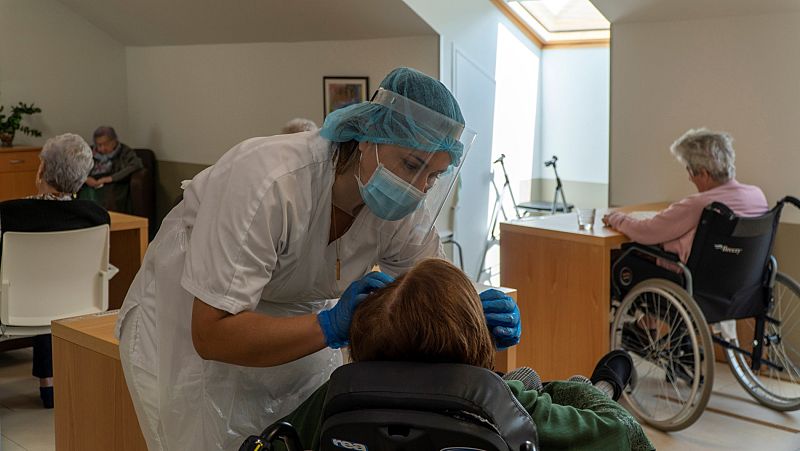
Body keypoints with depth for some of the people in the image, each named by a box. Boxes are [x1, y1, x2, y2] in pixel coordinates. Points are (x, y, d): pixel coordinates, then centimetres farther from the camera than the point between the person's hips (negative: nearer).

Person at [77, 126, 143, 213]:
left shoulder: (125, 152, 11)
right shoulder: (92, 153, 23)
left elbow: (136, 164, -9)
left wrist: (111, 178, -16)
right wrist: (85, 178, -6)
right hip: (89, 188, 4)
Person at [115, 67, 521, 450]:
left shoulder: (407, 205, -16)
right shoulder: (266, 184, -35)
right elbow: (212, 334, -36)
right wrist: (331, 326, -44)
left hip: (297, 334, 5)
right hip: (189, 330, -5)